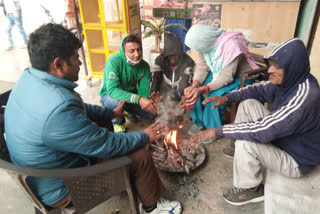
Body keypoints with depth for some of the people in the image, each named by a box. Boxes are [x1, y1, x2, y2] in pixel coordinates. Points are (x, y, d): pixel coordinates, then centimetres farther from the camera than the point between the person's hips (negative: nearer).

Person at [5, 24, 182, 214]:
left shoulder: (29, 78, -7)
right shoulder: (59, 109, -38)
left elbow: (79, 110, 7)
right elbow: (107, 145, -26)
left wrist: (112, 113, 12)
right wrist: (144, 137, -11)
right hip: (61, 188, -9)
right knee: (141, 156, -9)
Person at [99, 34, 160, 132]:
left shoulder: (144, 66, -13)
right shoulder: (114, 61, -30)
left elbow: (143, 90, -15)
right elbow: (112, 89, -40)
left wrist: (148, 99, -41)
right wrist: (138, 99, -53)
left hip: (130, 95, 5)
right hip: (109, 96, -4)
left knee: (151, 114, -8)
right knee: (118, 100, -39)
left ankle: (128, 112, 22)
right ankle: (118, 123, -4)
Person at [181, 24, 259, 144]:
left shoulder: (231, 44, -33)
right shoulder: (204, 43, -14)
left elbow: (227, 77, -32)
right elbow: (201, 67, -11)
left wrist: (202, 89, -40)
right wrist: (194, 85, -29)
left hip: (238, 77, -6)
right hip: (217, 73, 6)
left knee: (214, 95, -28)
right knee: (195, 91, -14)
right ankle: (199, 121, 7)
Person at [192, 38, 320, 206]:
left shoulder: (303, 98, -36)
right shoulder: (290, 80, -11)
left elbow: (263, 131, -38)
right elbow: (260, 90, 2)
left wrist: (218, 131, -32)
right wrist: (227, 98, -13)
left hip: (296, 160, -8)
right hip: (280, 136, 8)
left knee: (246, 143, -30)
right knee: (248, 104, -1)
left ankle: (251, 189, -1)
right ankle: (238, 150, 14)